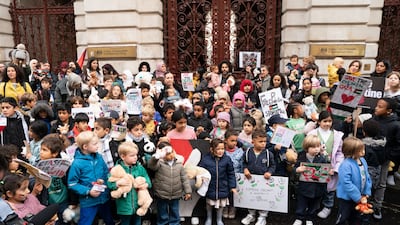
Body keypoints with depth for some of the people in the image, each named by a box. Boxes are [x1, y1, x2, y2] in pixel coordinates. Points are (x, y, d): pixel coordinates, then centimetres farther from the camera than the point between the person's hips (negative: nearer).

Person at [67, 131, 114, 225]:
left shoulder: (99, 157, -3)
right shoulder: (77, 163, -19)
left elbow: (106, 172, 10)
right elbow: (72, 184, -13)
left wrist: (104, 180, -10)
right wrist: (88, 191, -18)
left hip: (104, 198, 5)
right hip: (88, 201, -5)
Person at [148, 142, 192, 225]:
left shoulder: (178, 164, -2)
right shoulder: (159, 163, -13)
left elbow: (184, 178, 3)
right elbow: (151, 165, -37)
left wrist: (188, 191, 1)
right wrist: (157, 156, -57)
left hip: (175, 196, 3)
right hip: (162, 196, -3)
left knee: (175, 215, 19)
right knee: (162, 216, 14)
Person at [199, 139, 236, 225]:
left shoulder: (227, 159, -13)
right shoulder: (205, 159, -18)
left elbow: (231, 174, -4)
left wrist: (233, 186, -3)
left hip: (222, 188, 1)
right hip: (210, 188, 0)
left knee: (221, 204, 19)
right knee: (209, 203, 21)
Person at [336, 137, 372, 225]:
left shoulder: (363, 161, -4)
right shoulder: (346, 165, -29)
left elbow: (367, 177, 5)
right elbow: (347, 184, -30)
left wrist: (367, 192, -2)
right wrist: (358, 198, -22)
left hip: (360, 196, 7)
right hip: (346, 198, -7)